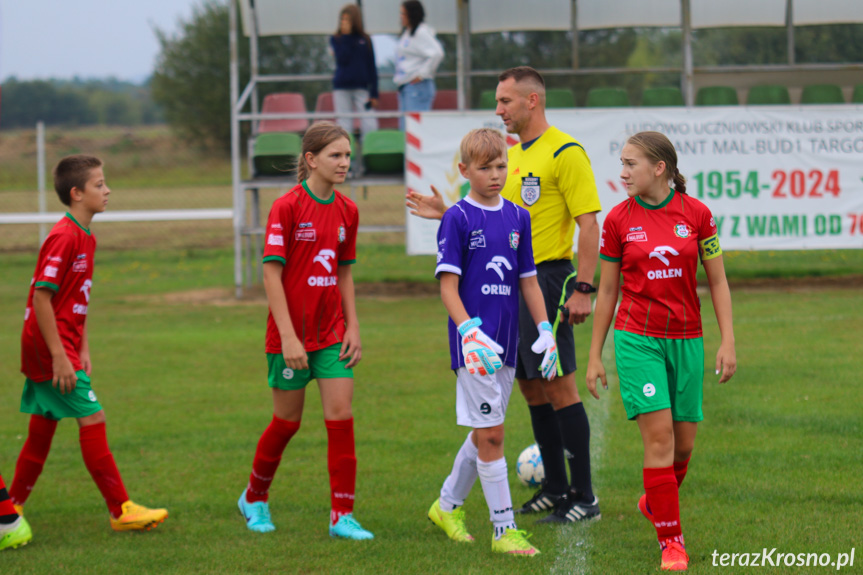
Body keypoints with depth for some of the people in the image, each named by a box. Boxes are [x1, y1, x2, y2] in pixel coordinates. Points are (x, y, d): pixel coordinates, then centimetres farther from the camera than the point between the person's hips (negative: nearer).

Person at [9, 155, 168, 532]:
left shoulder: (85, 238, 13)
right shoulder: (63, 238, -17)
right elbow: (41, 296, -21)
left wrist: (83, 350, 15)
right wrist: (60, 357, -22)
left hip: (61, 351, 10)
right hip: (50, 349, -10)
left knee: (42, 430, 13)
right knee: (92, 419, -8)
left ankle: (13, 508, 20)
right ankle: (120, 511, -5)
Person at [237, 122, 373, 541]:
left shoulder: (347, 211, 5)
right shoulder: (287, 208, -13)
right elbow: (271, 273, -14)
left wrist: (353, 327, 7)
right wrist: (288, 336, -18)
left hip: (332, 333, 4)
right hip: (291, 335, -4)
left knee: (341, 417, -5)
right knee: (287, 422, 7)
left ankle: (342, 516, -2)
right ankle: (254, 498, 30)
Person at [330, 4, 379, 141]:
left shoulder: (364, 39, 6)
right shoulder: (335, 39, 5)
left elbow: (372, 67, 6)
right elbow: (342, 59, -12)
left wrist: (374, 94, 1)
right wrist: (346, 37, -10)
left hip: (362, 88, 0)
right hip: (342, 88, 0)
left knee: (369, 125, -8)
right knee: (344, 126, 1)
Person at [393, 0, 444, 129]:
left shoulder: (421, 33, -12)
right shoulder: (407, 32, 17)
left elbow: (437, 53, -23)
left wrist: (422, 74, -18)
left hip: (417, 86, -10)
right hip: (405, 87, 10)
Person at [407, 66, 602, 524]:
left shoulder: (565, 152, -11)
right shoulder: (512, 154, 16)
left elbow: (589, 224, -15)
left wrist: (582, 289, -20)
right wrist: (446, 214, 12)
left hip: (547, 278, -9)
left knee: (558, 384, -8)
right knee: (530, 385, 12)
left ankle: (584, 498, -3)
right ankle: (555, 488, 21)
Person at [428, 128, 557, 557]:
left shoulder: (518, 217, 9)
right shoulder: (458, 219, -7)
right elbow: (448, 284, -11)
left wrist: (545, 330, 7)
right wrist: (469, 331, -23)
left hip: (506, 343, 6)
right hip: (473, 343, -6)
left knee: (485, 432, 14)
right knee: (491, 433, -7)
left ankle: (448, 505, 33)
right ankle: (504, 530, -3)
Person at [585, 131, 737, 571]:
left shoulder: (695, 213, -2)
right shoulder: (618, 220, -2)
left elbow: (717, 281, 4)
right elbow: (606, 291, 6)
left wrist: (728, 341, -2)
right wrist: (595, 356, 7)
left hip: (686, 339, 2)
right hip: (637, 338, -2)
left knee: (683, 441, 6)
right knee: (658, 433, -13)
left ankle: (655, 502, 37)